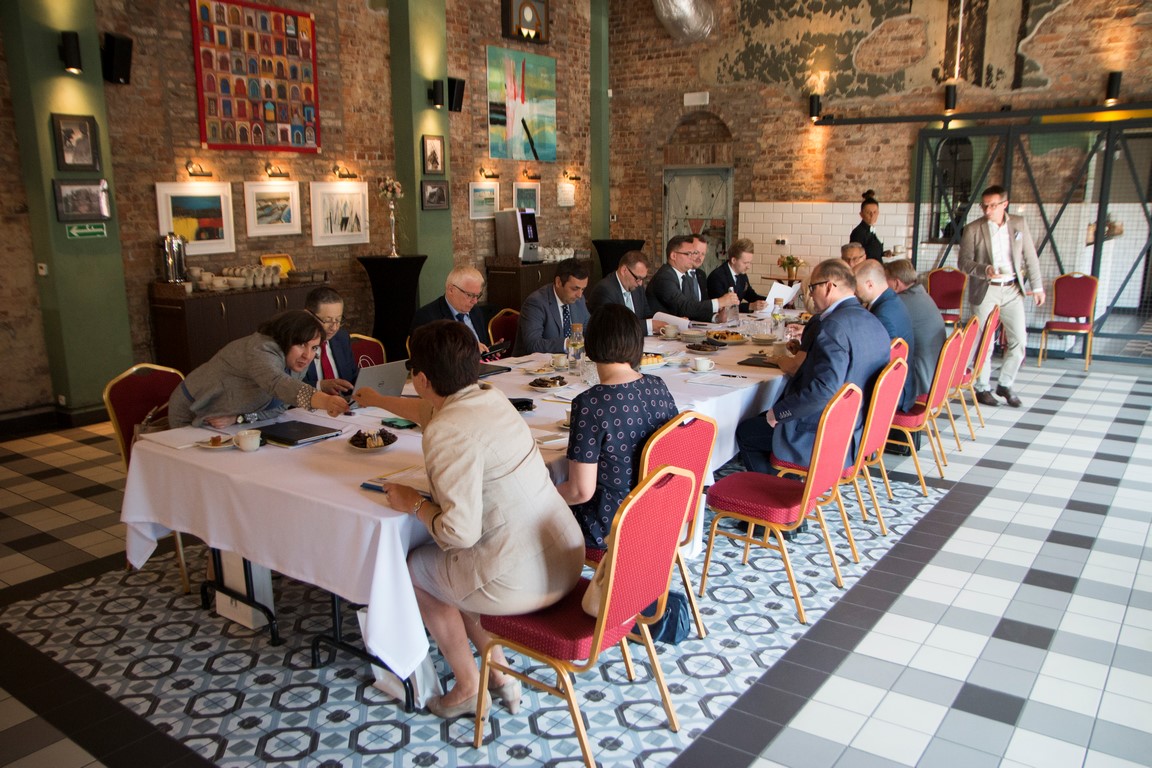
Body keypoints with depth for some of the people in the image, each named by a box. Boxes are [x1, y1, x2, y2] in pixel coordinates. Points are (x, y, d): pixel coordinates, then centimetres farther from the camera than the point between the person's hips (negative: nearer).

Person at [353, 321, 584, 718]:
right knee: (449, 565, 30)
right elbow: (432, 410, 29)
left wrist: (415, 504, -3)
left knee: (415, 567, 19)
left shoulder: (448, 433, -20)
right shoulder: (491, 398, 7)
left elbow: (460, 532, -23)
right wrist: (377, 400, 46)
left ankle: (468, 686, 30)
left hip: (524, 580, -8)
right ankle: (500, 670, 33)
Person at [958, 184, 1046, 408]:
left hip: (1012, 290, 3)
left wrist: (1037, 287, 7)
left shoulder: (1019, 224, 5)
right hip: (985, 291, -3)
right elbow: (964, 263, -5)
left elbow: (1030, 257, 9)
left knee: (1019, 341, 2)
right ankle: (982, 388, 16)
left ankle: (1005, 385, 19)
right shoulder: (973, 230, -4)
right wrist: (985, 270, -24)